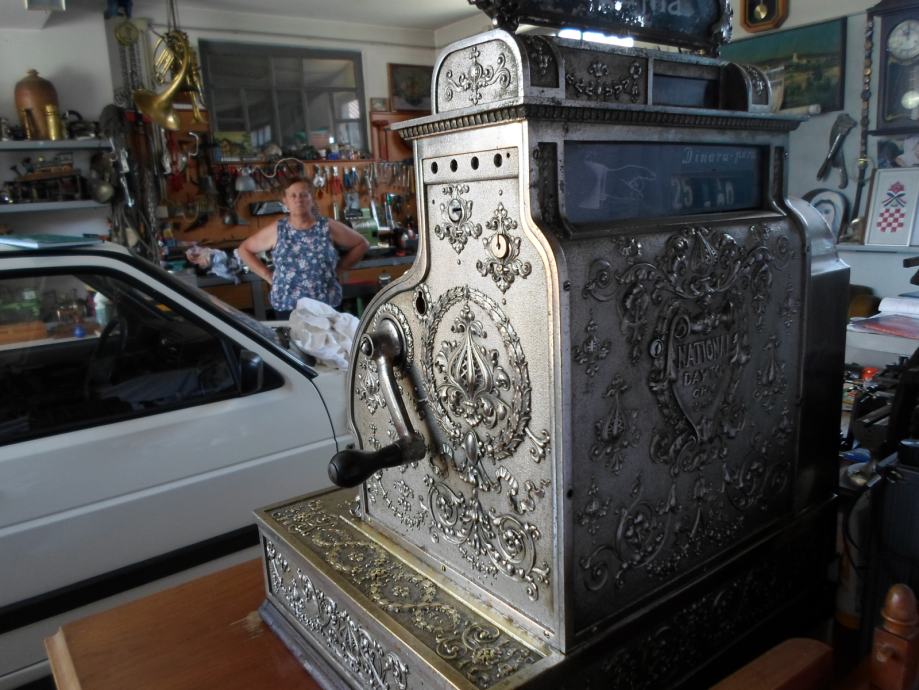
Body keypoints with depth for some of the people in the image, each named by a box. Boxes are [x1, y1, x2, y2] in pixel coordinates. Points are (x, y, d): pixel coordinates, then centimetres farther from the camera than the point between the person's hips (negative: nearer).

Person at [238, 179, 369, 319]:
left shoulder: (328, 227, 0)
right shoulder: (276, 230, 2)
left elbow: (361, 244, 8)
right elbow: (245, 249, 12)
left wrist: (339, 269, 1)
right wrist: (268, 275, 3)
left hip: (327, 306, 0)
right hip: (287, 307, 1)